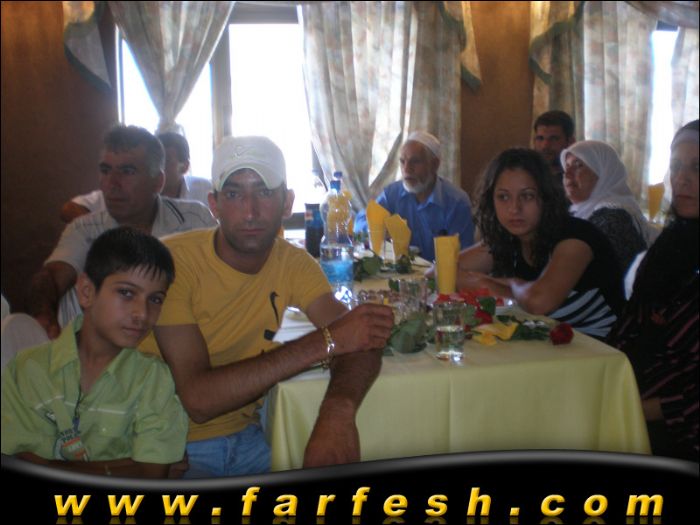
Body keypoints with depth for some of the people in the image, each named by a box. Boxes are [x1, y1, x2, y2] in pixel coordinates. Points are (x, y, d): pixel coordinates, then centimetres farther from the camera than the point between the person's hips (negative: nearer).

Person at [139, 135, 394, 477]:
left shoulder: (294, 264, -2)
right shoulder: (172, 260, -19)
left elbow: (363, 342, -12)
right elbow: (199, 399, -27)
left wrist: (338, 409, -36)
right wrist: (326, 341, -28)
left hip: (245, 438, 5)